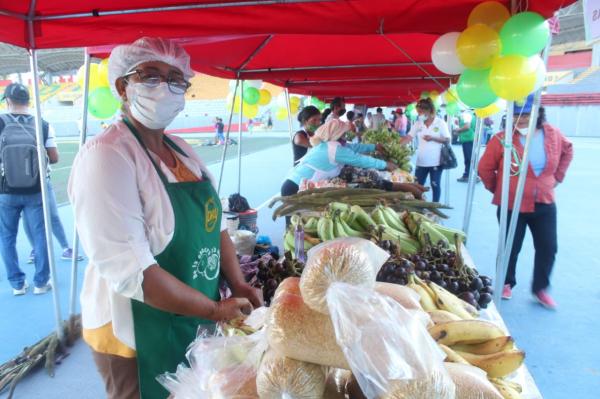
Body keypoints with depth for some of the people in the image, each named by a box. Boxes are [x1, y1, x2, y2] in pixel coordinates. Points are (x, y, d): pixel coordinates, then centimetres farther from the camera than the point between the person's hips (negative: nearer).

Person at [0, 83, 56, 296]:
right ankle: (41, 282, 15)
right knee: (40, 235, 9)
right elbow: (54, 158, -4)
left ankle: (17, 283, 20)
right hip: (34, 191, 0)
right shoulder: (42, 124, -6)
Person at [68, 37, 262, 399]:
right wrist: (215, 309, -22)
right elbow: (128, 269, -28)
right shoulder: (106, 155, -20)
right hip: (139, 335, -7)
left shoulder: (183, 151, 4)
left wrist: (238, 284, -5)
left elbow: (214, 226, 9)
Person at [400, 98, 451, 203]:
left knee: (435, 185, 6)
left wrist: (433, 138, -19)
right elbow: (408, 137, -1)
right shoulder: (418, 123, 4)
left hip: (436, 161, -3)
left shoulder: (440, 122, -5)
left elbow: (447, 140, -5)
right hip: (421, 161, 4)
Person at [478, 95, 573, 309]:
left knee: (548, 248, 8)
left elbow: (567, 151, 19)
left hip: (545, 204, 4)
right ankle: (506, 283, 33)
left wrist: (557, 177, 13)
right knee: (511, 248, 10)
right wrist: (497, 188, 3)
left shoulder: (552, 134, -3)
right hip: (512, 205, -4)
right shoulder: (502, 139, -17)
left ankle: (540, 288, 29)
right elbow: (485, 168, -8)